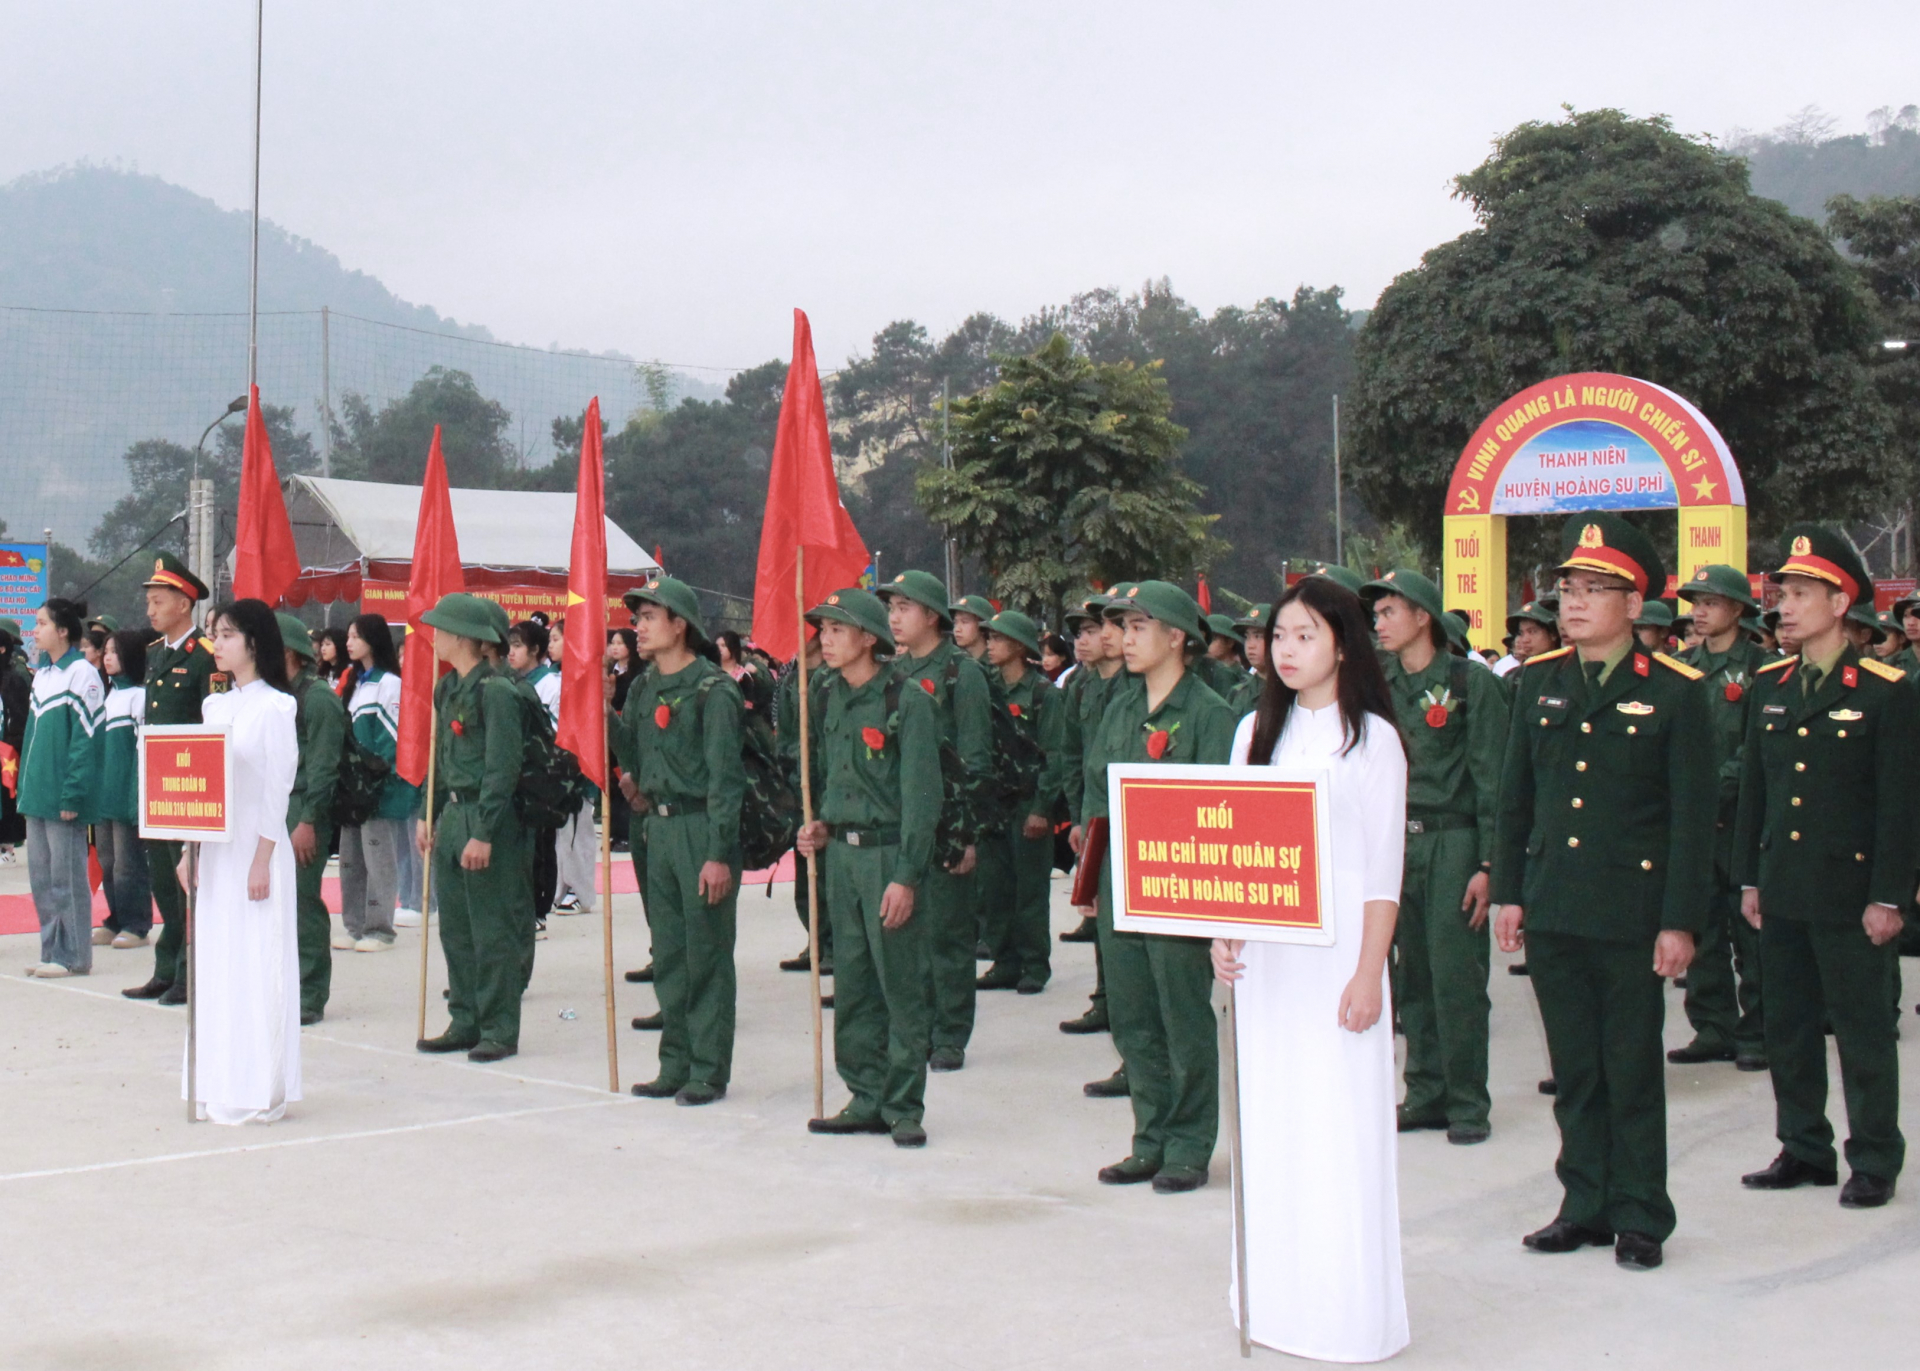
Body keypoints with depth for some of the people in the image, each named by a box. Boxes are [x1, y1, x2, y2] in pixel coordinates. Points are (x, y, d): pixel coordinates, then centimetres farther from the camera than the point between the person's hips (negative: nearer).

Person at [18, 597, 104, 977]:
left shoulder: (82, 674, -10)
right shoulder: (42, 674, 15)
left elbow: (85, 739, -14)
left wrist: (72, 793, -18)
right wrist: (25, 784, 14)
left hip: (63, 794, -9)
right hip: (37, 794, 9)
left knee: (66, 875, -3)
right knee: (41, 875, 11)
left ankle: (73, 956, 4)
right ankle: (52, 951, 19)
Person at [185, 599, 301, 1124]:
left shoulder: (274, 708, -8)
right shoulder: (216, 706, 13)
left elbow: (277, 790, -12)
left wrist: (262, 862, -16)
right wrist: (189, 852, 12)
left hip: (256, 851, -7)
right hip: (215, 852, 7)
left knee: (255, 966, -4)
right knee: (213, 963, 9)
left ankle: (258, 1091, 2)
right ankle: (217, 1086, 17)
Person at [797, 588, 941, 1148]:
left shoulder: (908, 701, -11)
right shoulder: (829, 701, 10)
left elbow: (921, 796, -13)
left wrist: (906, 876, -17)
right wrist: (820, 827, 6)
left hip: (890, 854, -7)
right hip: (841, 853, 7)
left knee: (902, 985, -1)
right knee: (853, 983, 10)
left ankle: (904, 1107, 7)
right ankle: (866, 1098, 19)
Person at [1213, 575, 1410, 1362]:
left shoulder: (1370, 737, -3)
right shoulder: (1255, 731, 11)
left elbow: (1385, 868, -6)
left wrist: (1368, 972, -12)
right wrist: (1221, 932, -3)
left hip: (1337, 946, -5)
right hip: (1263, 951, 5)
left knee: (1340, 1119, -3)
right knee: (1269, 1117, 9)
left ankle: (1348, 1309, 7)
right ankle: (1279, 1295, 20)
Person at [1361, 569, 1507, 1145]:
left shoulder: (1473, 685, -5)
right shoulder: (1379, 687, 10)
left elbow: (1491, 781, -7)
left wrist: (1488, 865, -12)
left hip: (1453, 844, -5)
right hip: (1394, 844, 5)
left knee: (1457, 978, -4)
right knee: (1412, 979, 9)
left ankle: (1467, 1104, 6)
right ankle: (1425, 1095, 19)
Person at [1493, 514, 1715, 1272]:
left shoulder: (1675, 691, -6)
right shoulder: (1538, 681, 7)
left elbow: (1693, 817, -6)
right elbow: (1515, 795, 11)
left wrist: (1679, 921, -10)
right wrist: (1508, 891, 7)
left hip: (1630, 911, -4)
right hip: (1551, 909, 4)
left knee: (1633, 1069, 5)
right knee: (1574, 1068, 11)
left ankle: (1639, 1216, 17)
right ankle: (1586, 1204, 22)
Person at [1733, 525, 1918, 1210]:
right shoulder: (1770, 686, 8)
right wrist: (1749, 877, 10)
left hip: (1848, 891, -5)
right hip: (1782, 890, 6)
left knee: (1863, 1030, 3)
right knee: (1788, 1026, 12)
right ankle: (1804, 1149, 24)